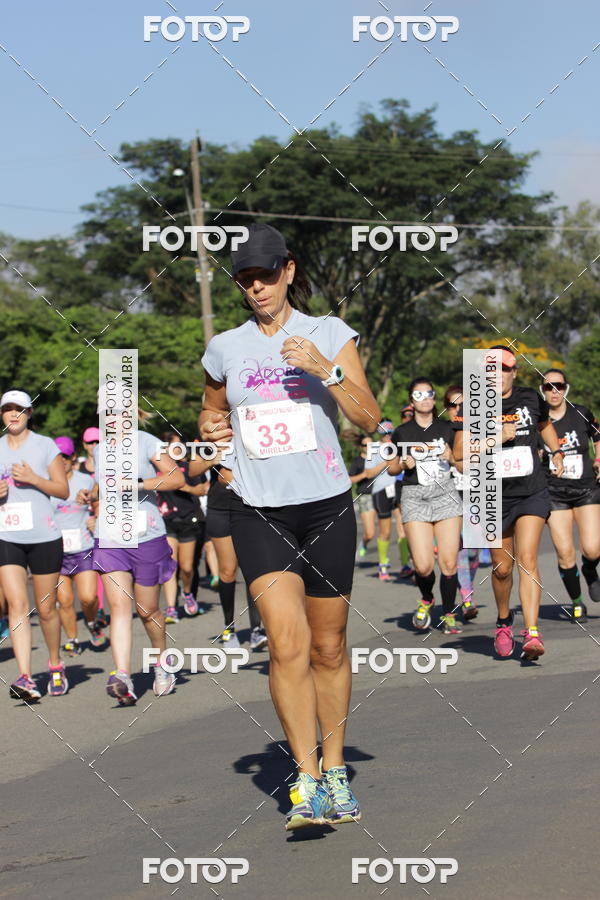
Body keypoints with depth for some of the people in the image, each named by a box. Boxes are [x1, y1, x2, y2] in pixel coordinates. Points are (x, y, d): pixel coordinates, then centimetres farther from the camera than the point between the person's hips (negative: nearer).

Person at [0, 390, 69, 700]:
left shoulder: (45, 445, 0)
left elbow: (63, 490, 0)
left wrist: (33, 478, -15)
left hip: (43, 536, -2)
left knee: (46, 608, 5)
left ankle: (56, 666, 28)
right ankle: (25, 678, -18)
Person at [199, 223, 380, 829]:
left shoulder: (330, 334, 2)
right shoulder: (225, 349, 9)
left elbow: (368, 420, -4)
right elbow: (212, 415, 25)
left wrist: (326, 369, -18)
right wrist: (210, 429, 2)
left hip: (327, 506, 0)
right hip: (258, 512, 0)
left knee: (328, 647, 6)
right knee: (287, 642, -17)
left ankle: (335, 772, 23)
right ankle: (306, 781, -13)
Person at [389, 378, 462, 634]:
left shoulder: (446, 428, 9)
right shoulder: (402, 432, 6)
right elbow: (392, 468, 13)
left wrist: (451, 457, -5)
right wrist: (405, 464, -7)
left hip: (445, 493, 1)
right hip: (415, 496, -1)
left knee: (448, 563, -5)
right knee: (424, 566, -11)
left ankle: (448, 615, 13)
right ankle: (426, 600, 20)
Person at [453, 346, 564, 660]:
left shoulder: (530, 398, 2)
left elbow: (545, 424, 27)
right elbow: (459, 453, -13)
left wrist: (556, 452, 19)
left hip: (532, 494, 0)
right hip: (494, 497, 0)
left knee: (527, 560, -14)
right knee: (502, 567, 9)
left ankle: (532, 634, -20)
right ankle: (504, 621, 37)